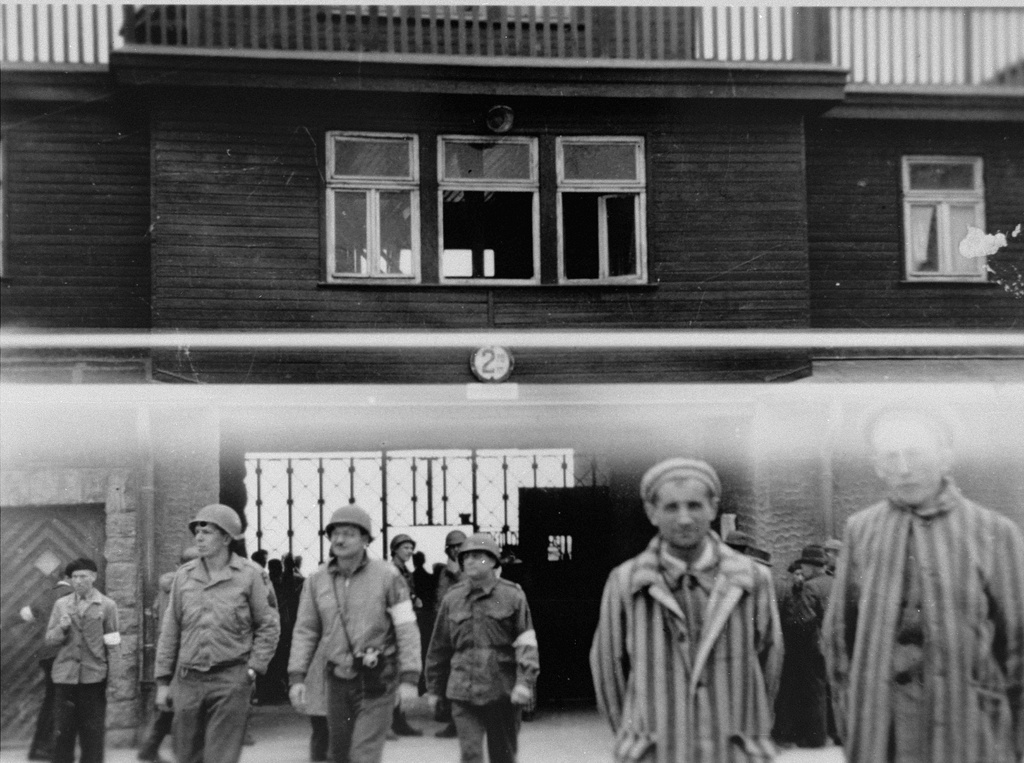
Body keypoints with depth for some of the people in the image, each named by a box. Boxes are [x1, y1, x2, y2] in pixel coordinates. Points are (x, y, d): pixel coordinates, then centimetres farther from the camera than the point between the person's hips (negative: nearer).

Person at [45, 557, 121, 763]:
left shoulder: (107, 605, 3)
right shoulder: (61, 605, 11)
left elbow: (114, 644, 3)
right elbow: (50, 639, 11)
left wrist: (114, 676, -2)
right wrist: (61, 628, -10)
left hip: (94, 676, -2)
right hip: (65, 675, 2)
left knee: (93, 732, 2)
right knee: (63, 731, 2)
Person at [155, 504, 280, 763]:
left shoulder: (249, 575, -2)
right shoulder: (184, 576, 6)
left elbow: (269, 626, 3)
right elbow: (170, 631, 10)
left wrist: (253, 668, -6)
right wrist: (163, 681, 8)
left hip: (231, 681, -3)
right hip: (188, 680, 3)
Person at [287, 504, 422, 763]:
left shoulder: (387, 576, -6)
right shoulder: (316, 581, 5)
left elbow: (407, 629, -6)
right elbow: (305, 631, 8)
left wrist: (409, 678, -11)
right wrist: (297, 677, 0)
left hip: (377, 682, -4)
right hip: (338, 680, 4)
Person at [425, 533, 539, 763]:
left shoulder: (512, 595, -2)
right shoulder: (452, 599, 6)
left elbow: (526, 642, -7)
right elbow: (439, 647, 14)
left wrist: (525, 682, -18)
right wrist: (434, 687, 16)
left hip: (502, 692, -1)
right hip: (464, 692, 1)